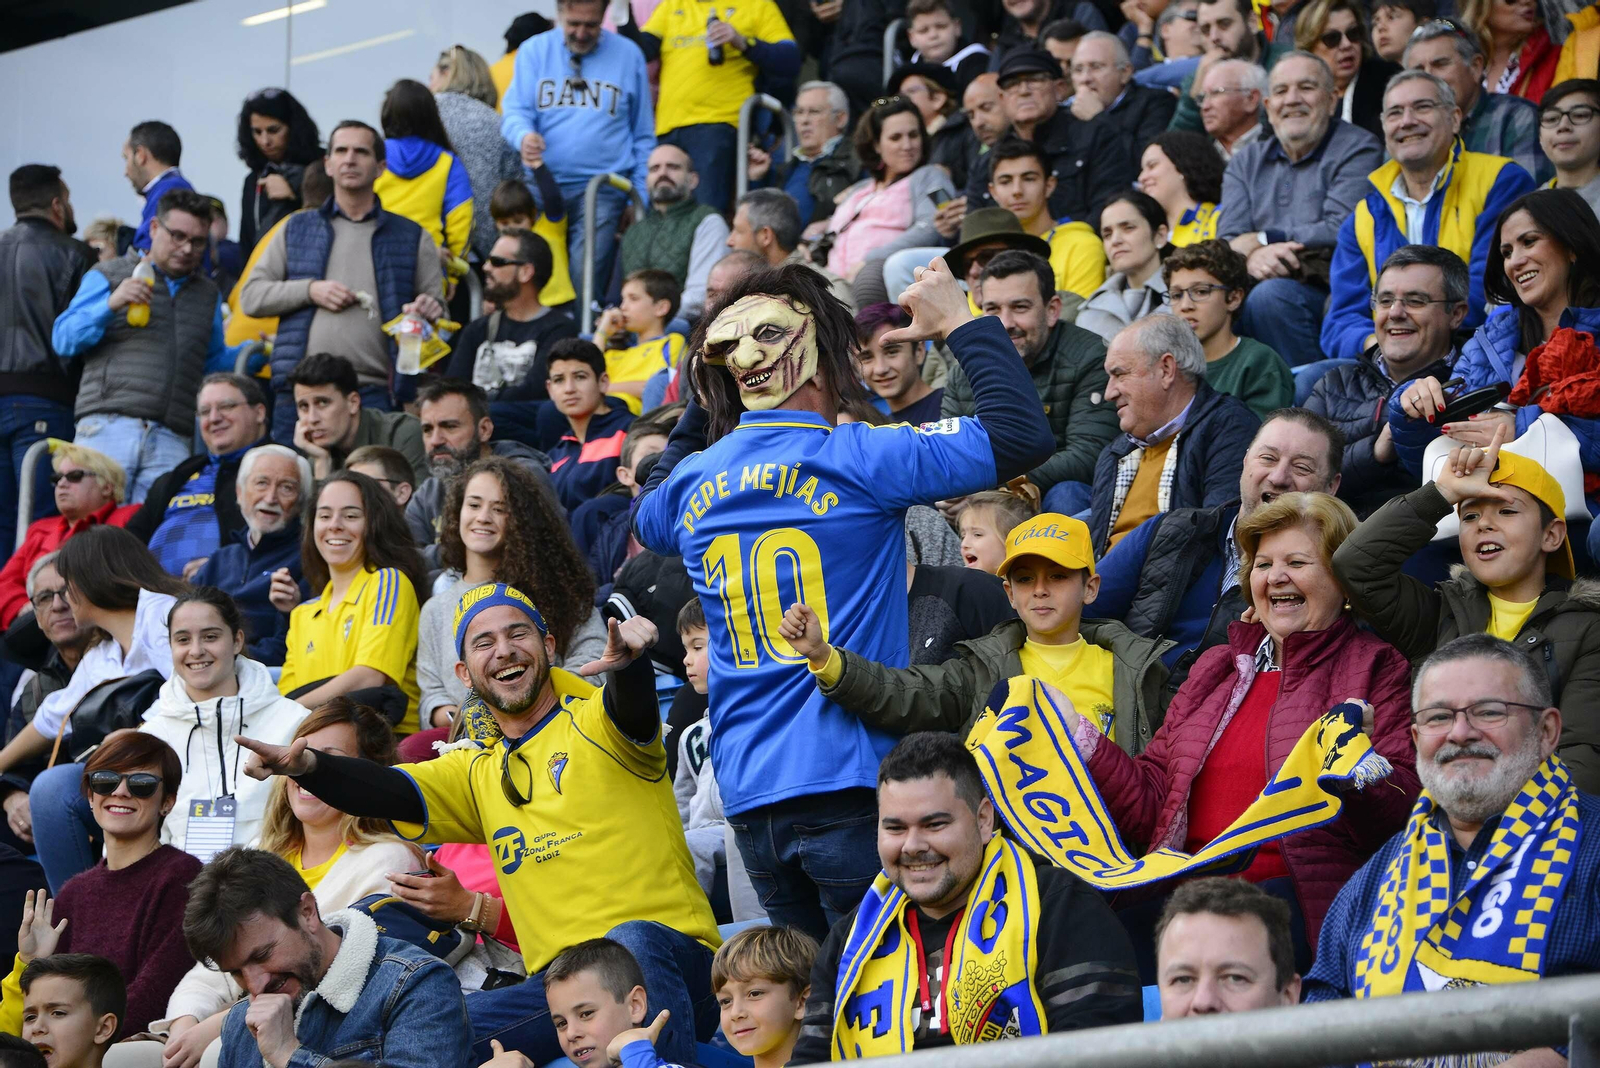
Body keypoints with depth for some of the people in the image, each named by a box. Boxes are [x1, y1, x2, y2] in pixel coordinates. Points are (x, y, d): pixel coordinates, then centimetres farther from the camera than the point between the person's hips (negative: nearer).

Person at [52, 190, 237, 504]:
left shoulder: (208, 294, 25)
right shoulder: (109, 276, 13)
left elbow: (214, 362, 29)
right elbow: (63, 340, 6)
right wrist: (110, 304, -9)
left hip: (171, 442, 3)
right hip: (108, 428, -3)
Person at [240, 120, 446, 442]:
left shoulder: (411, 237, 15)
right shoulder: (297, 229, 17)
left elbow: (439, 312, 13)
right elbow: (250, 296, 11)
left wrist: (431, 311, -11)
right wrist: (310, 290, -4)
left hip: (373, 395, -1)